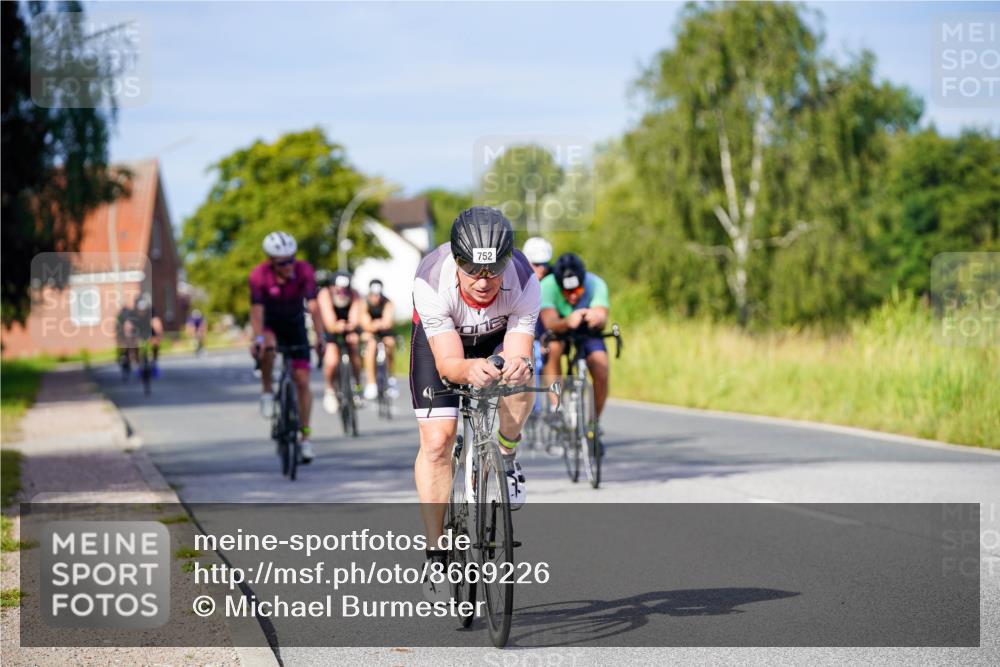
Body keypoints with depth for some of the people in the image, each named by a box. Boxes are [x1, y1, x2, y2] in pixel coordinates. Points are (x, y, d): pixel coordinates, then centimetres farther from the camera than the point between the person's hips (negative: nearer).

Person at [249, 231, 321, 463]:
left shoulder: (304, 271, -25)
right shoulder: (259, 276, -26)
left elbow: (313, 306, -31)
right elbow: (257, 310, -30)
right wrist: (258, 338, -45)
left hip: (295, 324, 1)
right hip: (271, 324, -1)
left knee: (302, 381, -6)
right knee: (266, 347, -38)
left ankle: (306, 437, 3)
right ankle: (267, 391, -14)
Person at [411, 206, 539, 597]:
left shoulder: (524, 283, -36)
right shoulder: (431, 283, -39)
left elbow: (518, 353, -36)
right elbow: (447, 362, -40)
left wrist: (519, 366, -61)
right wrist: (468, 370, -63)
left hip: (499, 336, 1)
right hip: (439, 339, -1)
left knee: (519, 381, -33)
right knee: (437, 440, -13)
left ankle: (506, 458, -3)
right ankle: (436, 554, -2)